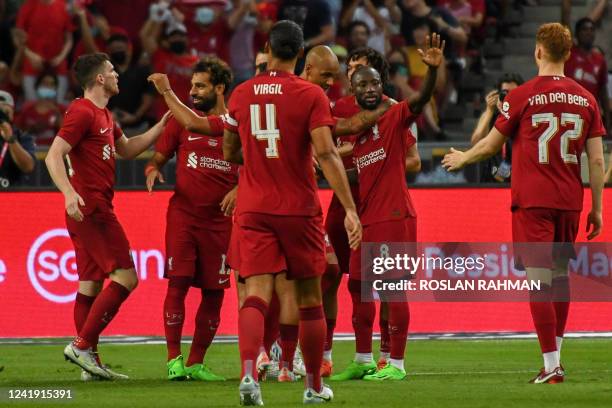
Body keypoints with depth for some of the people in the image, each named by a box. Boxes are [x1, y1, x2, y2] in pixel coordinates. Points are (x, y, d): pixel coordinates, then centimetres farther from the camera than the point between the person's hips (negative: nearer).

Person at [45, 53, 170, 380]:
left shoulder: (103, 115, 19)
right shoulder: (82, 112, -12)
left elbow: (128, 149, 31)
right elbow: (54, 156, -19)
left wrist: (162, 126, 24)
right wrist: (69, 193, -33)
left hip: (94, 210, 10)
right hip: (91, 207, -10)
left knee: (91, 284, 9)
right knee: (125, 277, -13)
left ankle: (90, 361, 10)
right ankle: (82, 345, -14)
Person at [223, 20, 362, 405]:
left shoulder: (241, 94, 4)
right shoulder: (311, 95, -8)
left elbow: (230, 152, 14)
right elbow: (326, 155, -16)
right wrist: (350, 210, -17)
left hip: (254, 210, 2)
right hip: (299, 209, -2)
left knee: (257, 293, -6)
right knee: (309, 298, 12)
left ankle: (248, 373, -30)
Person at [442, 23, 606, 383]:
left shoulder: (522, 97, -5)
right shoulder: (585, 99, 4)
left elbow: (491, 145, 6)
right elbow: (597, 159, 4)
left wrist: (461, 159, 25)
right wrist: (597, 208, 11)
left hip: (532, 201, -4)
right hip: (570, 201, 4)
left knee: (539, 279, -5)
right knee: (561, 274, 18)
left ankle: (551, 365, -10)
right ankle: (557, 354, 24)